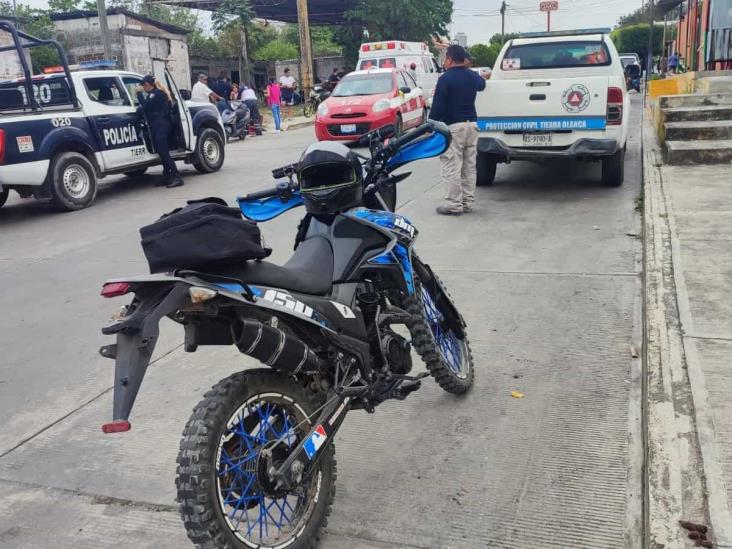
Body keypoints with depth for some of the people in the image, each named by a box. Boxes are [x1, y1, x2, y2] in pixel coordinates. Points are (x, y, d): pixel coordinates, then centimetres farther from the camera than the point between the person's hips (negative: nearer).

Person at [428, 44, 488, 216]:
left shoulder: (445, 79, -10)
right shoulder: (473, 76, 12)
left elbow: (437, 105, -13)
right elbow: (481, 85, 37)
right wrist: (483, 77, 60)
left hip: (452, 126, -7)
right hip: (471, 124, 7)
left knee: (452, 168, -5)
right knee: (469, 166, 10)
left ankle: (454, 204, -6)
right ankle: (467, 202, 15)